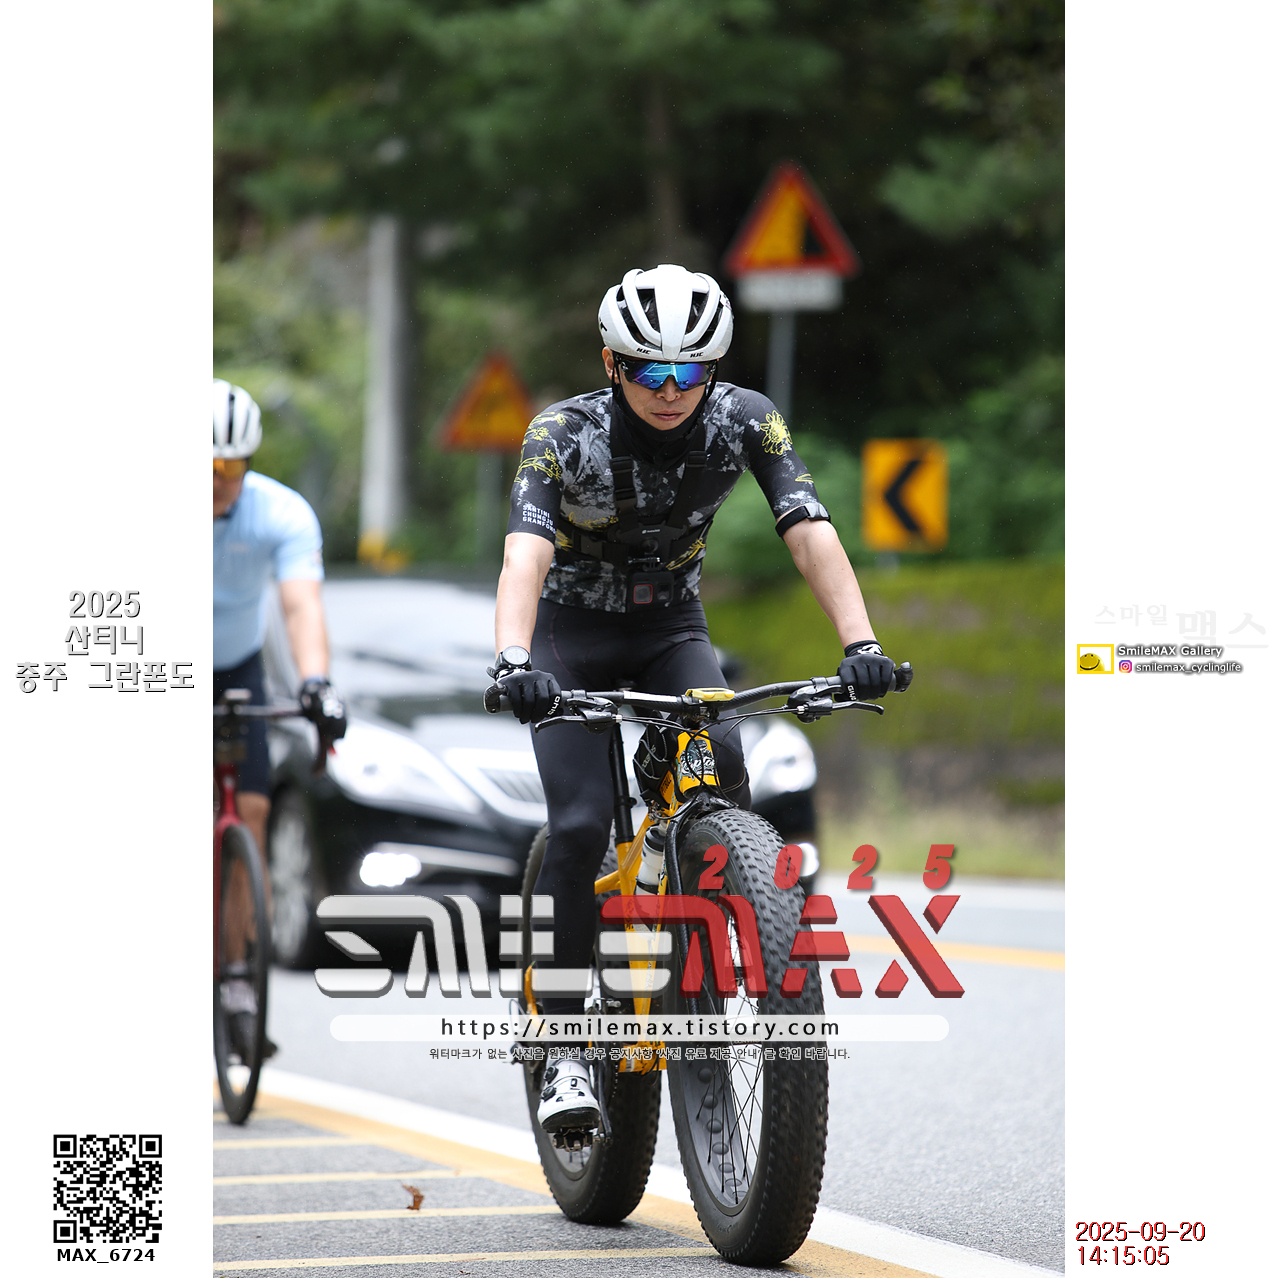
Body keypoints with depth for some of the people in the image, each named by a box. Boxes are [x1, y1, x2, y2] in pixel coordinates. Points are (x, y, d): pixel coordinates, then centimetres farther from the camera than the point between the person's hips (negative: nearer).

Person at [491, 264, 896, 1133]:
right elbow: (527, 550, -40)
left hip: (672, 632, 2)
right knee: (581, 825, -19)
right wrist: (514, 661, -58)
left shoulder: (745, 420, -19)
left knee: (722, 769, -27)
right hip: (573, 639, -2)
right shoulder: (565, 435, -26)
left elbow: (811, 531, -28)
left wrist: (860, 643, -43)